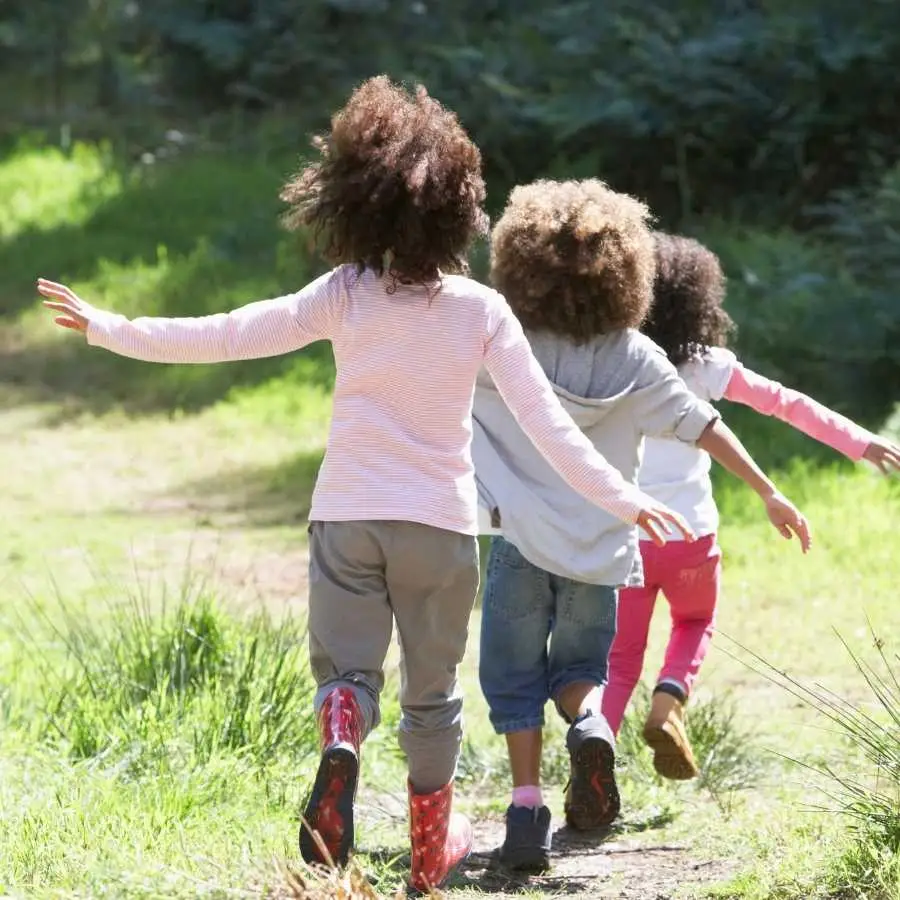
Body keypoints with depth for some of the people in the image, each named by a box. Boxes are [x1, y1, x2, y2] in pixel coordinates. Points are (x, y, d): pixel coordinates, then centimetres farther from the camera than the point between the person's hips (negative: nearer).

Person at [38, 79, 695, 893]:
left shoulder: (344, 295, -8)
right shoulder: (482, 310, -7)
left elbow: (226, 336, -11)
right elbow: (545, 420, -8)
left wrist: (110, 329, -4)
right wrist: (622, 499, -1)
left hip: (348, 517, 0)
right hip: (441, 522, 0)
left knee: (345, 669, 6)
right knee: (432, 690, 16)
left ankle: (341, 741, -29)